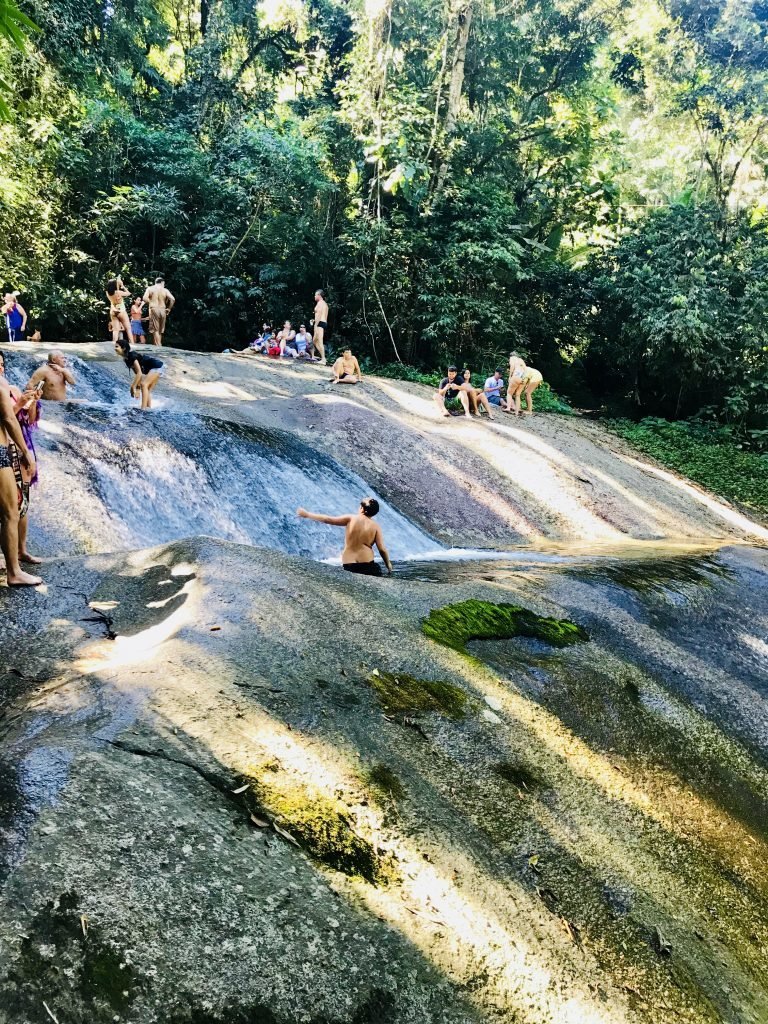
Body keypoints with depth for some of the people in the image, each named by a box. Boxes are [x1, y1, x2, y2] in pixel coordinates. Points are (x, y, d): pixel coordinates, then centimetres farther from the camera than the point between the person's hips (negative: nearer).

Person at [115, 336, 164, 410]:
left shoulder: (131, 355, -19)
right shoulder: (126, 359, 8)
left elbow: (139, 373, -24)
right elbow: (138, 373, 10)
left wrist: (133, 387, -21)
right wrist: (137, 387, 5)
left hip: (157, 366, -10)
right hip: (152, 368, 10)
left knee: (144, 384, -21)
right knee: (148, 390, 13)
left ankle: (143, 408, -26)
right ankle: (149, 408, 18)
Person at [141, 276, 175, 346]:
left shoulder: (150, 289, 5)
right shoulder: (165, 290, 6)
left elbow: (145, 298, -9)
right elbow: (172, 299, -7)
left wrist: (150, 303, 6)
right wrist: (169, 308, 3)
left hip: (154, 309, -2)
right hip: (162, 310, 2)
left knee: (155, 330, -3)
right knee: (160, 331, 13)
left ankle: (158, 346, -12)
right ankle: (158, 344, 16)